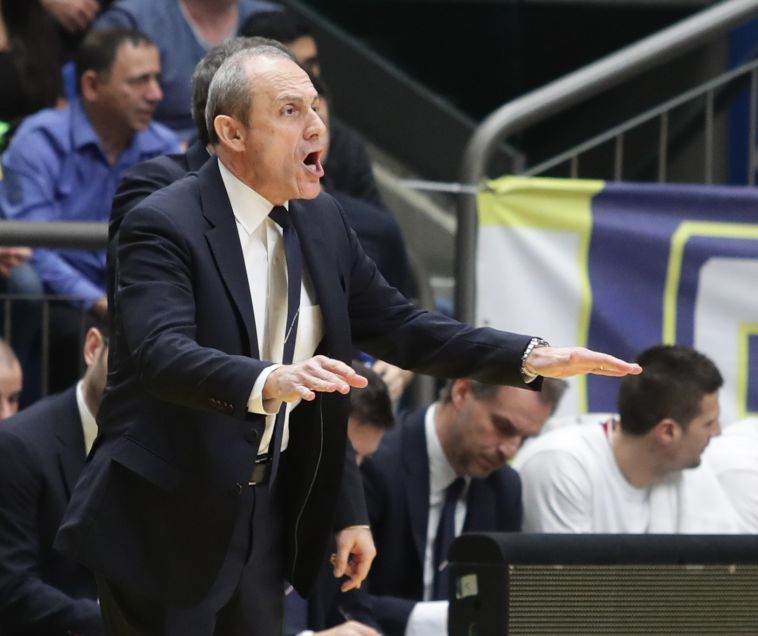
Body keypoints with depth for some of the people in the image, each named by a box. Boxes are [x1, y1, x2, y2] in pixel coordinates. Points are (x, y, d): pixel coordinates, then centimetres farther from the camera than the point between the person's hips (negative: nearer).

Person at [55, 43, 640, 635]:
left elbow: (400, 328, 12)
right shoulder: (164, 226, -16)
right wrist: (267, 383, -49)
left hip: (270, 512, 7)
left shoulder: (321, 220, 7)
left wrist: (535, 358, 1)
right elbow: (164, 353, -31)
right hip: (166, 517, -6)